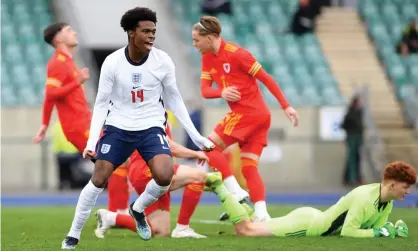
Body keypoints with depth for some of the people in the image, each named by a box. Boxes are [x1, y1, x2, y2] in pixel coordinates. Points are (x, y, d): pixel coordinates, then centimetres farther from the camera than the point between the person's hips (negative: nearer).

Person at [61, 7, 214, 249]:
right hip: (118, 127, 0)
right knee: (98, 179, -5)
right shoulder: (112, 62, -12)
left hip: (151, 127, 1)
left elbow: (174, 100, 4)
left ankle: (138, 209, 11)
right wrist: (92, 140, -16)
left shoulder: (163, 61, -9)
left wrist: (196, 136, 3)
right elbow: (101, 103, -5)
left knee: (165, 176, -21)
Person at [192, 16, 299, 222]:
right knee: (248, 168, 3)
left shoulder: (235, 53, -14)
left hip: (248, 112, -8)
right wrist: (221, 92, -18)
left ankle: (236, 195, -8)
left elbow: (266, 79, -12)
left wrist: (286, 107, -12)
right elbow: (204, 90, 5)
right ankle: (261, 214, -6)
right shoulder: (207, 58, 10)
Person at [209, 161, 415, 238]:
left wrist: (393, 230, -12)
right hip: (306, 224, -9)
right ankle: (219, 187, 5)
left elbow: (376, 226, 7)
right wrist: (378, 232, -27)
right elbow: (348, 232, -31)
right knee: (246, 230, -5)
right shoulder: (364, 198, -29)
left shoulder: (387, 202, -1)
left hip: (314, 218, 9)